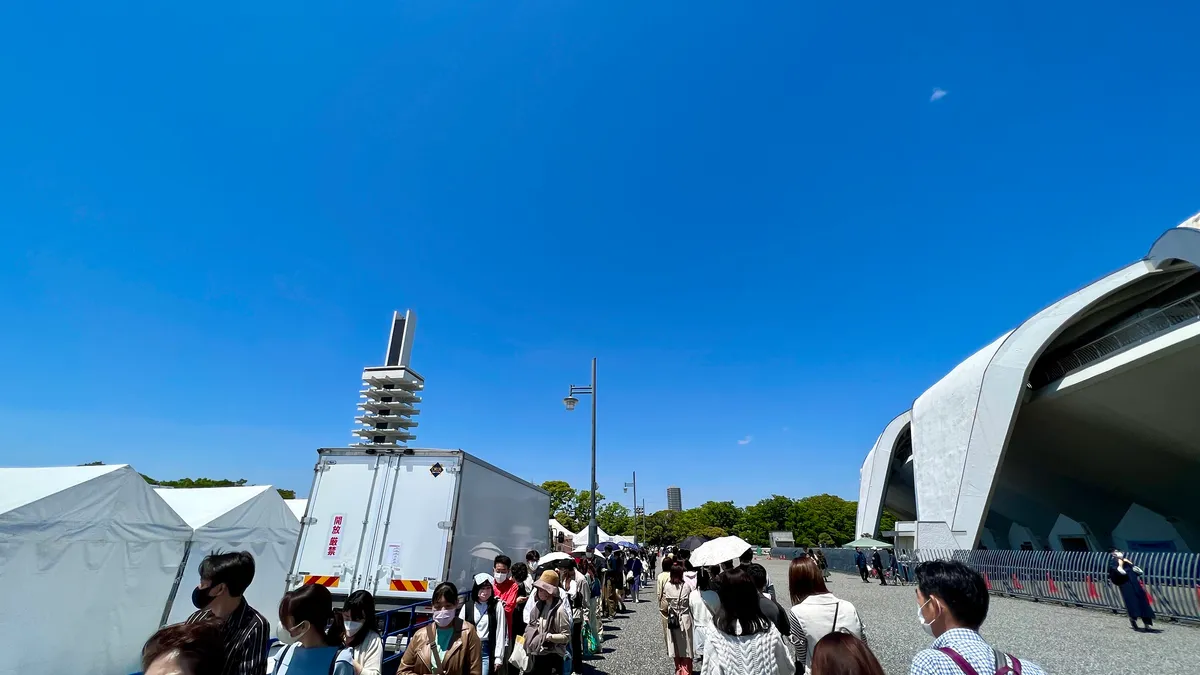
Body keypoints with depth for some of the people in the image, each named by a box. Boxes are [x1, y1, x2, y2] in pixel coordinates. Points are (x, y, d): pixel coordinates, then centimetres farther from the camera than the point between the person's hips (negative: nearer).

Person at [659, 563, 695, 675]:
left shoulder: (667, 586, -11)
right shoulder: (687, 586, -14)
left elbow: (663, 604, -4)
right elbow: (692, 603, -7)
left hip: (672, 620, 2)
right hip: (685, 619, -1)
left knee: (675, 645, 17)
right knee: (686, 646, 12)